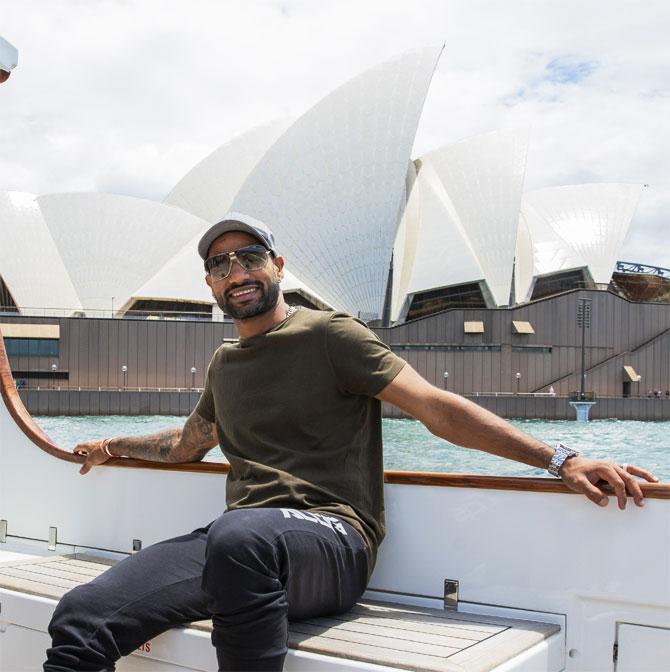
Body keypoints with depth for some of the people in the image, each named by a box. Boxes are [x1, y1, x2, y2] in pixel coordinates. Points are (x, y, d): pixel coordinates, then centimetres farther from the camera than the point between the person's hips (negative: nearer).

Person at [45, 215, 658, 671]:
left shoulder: (329, 335, 4)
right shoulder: (224, 365, 25)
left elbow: (436, 407, -3)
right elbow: (189, 442, 44)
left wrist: (561, 459, -12)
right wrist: (116, 446, 48)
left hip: (328, 536, -5)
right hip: (236, 538, 6)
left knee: (240, 535, -43)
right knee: (81, 618, -20)